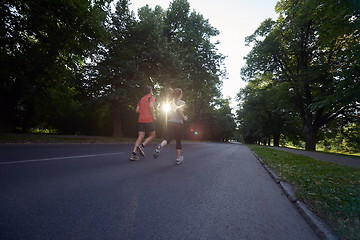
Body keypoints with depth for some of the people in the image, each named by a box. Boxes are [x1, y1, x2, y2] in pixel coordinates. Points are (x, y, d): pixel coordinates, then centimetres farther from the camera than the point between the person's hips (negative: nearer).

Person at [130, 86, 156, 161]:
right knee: (152, 135, 9)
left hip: (141, 120, 6)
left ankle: (133, 153, -5)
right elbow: (151, 106, -18)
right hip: (148, 120, -6)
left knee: (140, 137, 4)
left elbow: (137, 110, 15)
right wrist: (153, 116, -9)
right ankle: (141, 146, -10)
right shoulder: (151, 97, 1)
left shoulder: (141, 99, 20)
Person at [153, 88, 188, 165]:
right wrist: (184, 117, -10)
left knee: (168, 139, 3)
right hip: (178, 123, -3)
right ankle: (178, 159, 20)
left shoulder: (171, 101, 10)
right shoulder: (182, 102, -4)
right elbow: (180, 109, -24)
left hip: (170, 122, 4)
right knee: (178, 141, 10)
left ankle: (160, 146, -32)